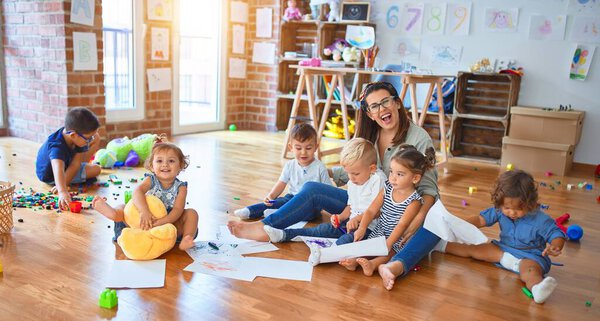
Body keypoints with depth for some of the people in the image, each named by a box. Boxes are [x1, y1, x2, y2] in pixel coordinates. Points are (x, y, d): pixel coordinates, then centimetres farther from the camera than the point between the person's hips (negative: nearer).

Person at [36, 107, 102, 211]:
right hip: (50, 176, -6)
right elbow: (58, 170, -62)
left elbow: (75, 165, -26)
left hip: (67, 159, 6)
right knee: (95, 170, -17)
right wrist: (62, 192, -77)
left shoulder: (78, 137, -24)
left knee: (96, 138, 0)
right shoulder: (57, 147, -45)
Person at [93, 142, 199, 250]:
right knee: (123, 207, -7)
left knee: (191, 213, -20)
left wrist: (162, 221, -39)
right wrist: (144, 211, -47)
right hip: (148, 223, 1)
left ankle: (186, 239, -38)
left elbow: (178, 209, -20)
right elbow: (137, 191, -28)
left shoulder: (180, 187, -6)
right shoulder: (151, 180, -6)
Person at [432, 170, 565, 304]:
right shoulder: (500, 210, -7)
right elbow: (481, 219, -2)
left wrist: (555, 247, -38)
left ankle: (537, 286, -73)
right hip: (503, 250, 6)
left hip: (529, 257, -6)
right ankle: (441, 245, 19)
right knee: (473, 249, 4)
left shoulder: (540, 220, -20)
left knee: (530, 270, -40)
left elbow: (557, 235, -14)